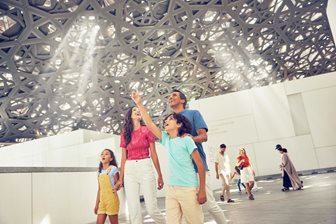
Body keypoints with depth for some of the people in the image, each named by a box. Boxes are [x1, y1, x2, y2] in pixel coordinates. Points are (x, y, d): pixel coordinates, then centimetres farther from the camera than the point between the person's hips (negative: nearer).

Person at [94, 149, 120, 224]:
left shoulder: (113, 169, -5)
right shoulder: (100, 171, 12)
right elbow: (99, 189, 14)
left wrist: (114, 189, -21)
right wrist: (96, 204, 12)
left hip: (111, 199, -6)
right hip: (102, 200, 6)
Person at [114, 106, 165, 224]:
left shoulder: (147, 130, 4)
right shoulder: (124, 134, 12)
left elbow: (153, 154, 3)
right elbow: (124, 157, 13)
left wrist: (160, 175, 2)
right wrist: (121, 179, 11)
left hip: (145, 168, -3)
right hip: (130, 170, 3)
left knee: (151, 208, -4)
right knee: (133, 210, 1)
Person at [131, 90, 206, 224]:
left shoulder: (186, 140, -6)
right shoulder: (166, 139, 9)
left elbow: (200, 165, -6)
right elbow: (149, 124, 8)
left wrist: (202, 190, -10)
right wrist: (139, 104, 3)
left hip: (188, 189, -5)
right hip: (170, 189, 5)